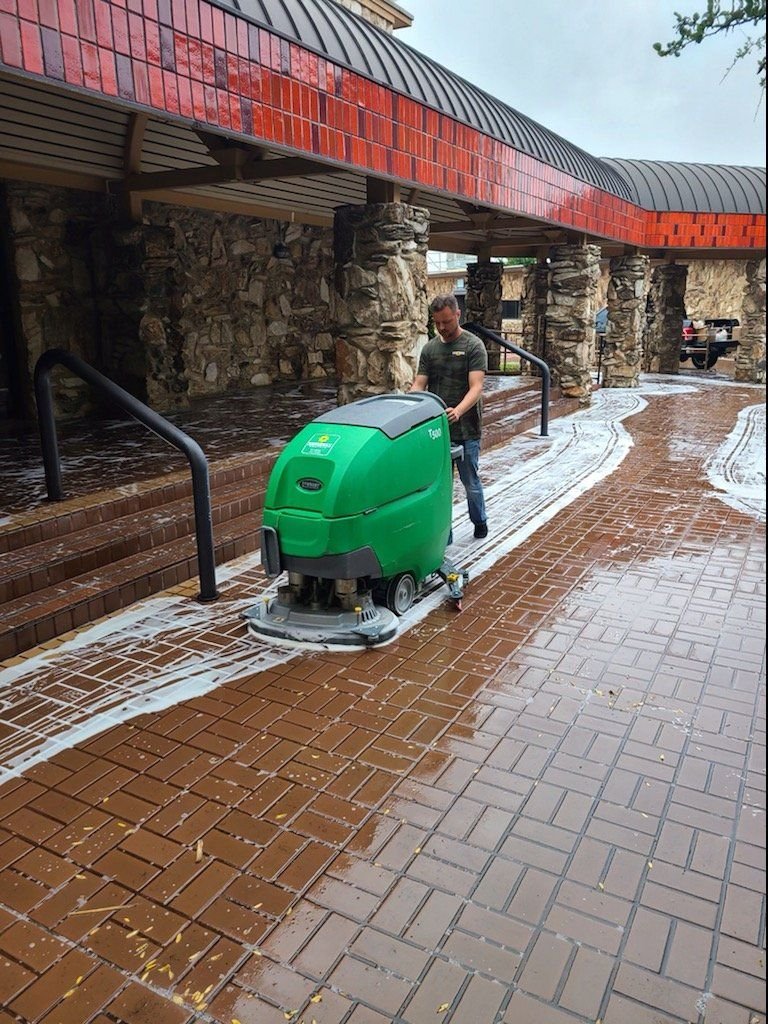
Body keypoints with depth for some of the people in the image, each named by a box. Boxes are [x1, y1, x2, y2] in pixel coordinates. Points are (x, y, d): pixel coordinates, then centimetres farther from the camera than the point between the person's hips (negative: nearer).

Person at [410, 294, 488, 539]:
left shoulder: (473, 346, -5)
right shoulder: (429, 349, 9)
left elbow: (476, 387, -16)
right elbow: (418, 385, 5)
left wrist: (458, 411, -35)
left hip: (466, 430, -3)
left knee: (470, 481, 10)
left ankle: (480, 522, 35)